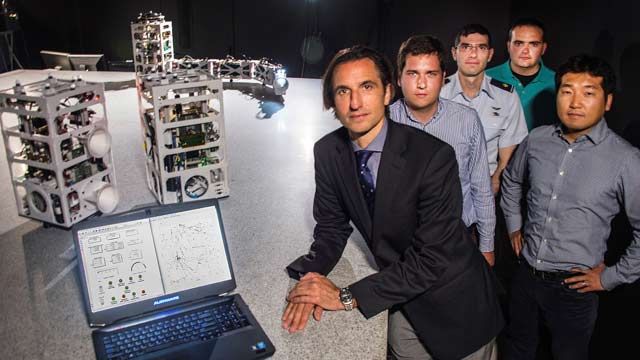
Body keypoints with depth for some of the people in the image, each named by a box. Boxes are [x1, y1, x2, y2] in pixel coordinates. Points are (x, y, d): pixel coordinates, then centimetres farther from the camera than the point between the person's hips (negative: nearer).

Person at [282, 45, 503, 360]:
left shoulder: (434, 157, -29)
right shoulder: (327, 152, -11)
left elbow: (432, 259, -28)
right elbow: (332, 226, -1)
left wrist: (348, 297, -28)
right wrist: (311, 276, -20)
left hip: (454, 301, -4)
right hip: (401, 301, 4)